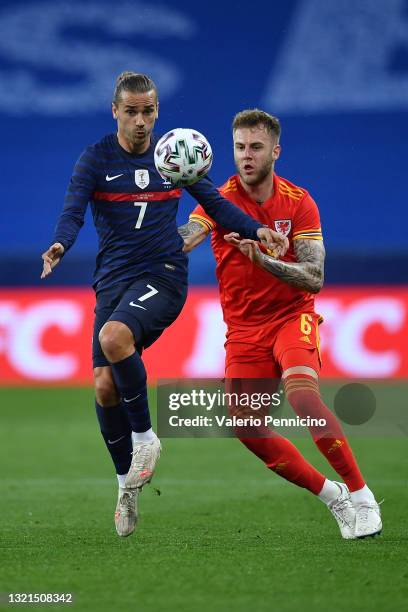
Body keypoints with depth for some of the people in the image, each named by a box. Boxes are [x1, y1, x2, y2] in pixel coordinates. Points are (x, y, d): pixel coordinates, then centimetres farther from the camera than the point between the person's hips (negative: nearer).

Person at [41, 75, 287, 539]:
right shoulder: (95, 159, 1)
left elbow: (214, 203, 14)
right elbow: (73, 211, -12)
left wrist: (256, 229, -2)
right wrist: (60, 245, -33)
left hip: (163, 276, -2)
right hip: (112, 281, 2)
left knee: (114, 336, -32)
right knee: (105, 386, -7)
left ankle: (143, 435, -15)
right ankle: (127, 481, 13)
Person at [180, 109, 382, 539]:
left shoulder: (298, 203, -5)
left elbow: (315, 278, -13)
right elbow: (184, 239, -26)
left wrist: (264, 260, -29)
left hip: (292, 316, -3)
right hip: (243, 328, 3)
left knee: (301, 393, -30)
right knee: (248, 429, -4)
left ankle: (360, 495, -21)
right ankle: (331, 495, 15)